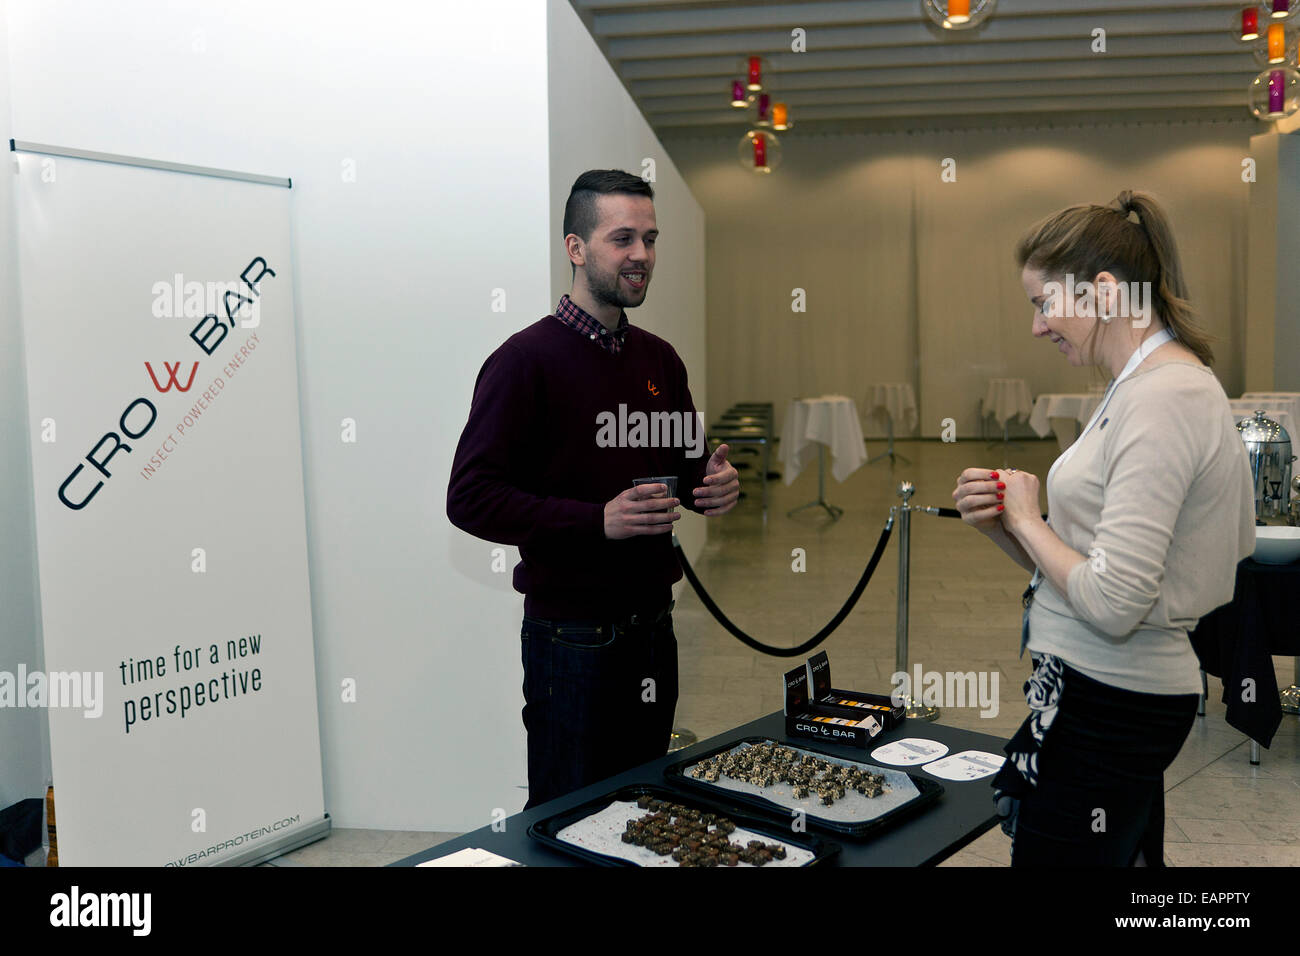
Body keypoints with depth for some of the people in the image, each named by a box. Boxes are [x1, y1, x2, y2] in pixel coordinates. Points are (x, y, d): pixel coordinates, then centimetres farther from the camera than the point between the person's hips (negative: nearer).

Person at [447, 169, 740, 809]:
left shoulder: (660, 360, 10)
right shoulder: (526, 359, -12)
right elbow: (470, 498, -17)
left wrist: (713, 484, -3)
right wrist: (598, 519, -25)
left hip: (653, 628, 7)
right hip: (572, 640, -6)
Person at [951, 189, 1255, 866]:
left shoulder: (1162, 399, -19)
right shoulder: (1141, 386, 12)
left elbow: (1112, 603, -25)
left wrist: (1026, 518, -12)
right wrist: (1001, 523, 0)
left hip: (1111, 707, -9)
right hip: (1108, 690, 9)